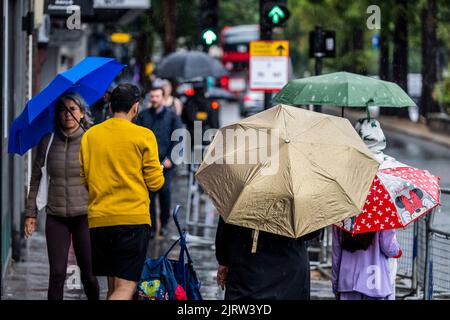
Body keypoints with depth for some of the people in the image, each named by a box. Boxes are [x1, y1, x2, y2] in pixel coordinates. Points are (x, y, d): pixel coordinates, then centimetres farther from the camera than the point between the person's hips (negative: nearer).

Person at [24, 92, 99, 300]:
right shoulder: (48, 141, 4)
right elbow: (36, 179, 10)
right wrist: (31, 212, 7)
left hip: (85, 215, -1)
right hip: (56, 216, 1)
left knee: (88, 273, 4)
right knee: (57, 273, -5)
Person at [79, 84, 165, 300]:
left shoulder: (90, 135, 7)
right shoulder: (143, 136, -4)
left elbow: (84, 180, 11)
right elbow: (155, 183, -3)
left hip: (98, 219, 5)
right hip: (134, 218, -4)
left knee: (113, 285, 15)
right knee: (126, 287, -8)